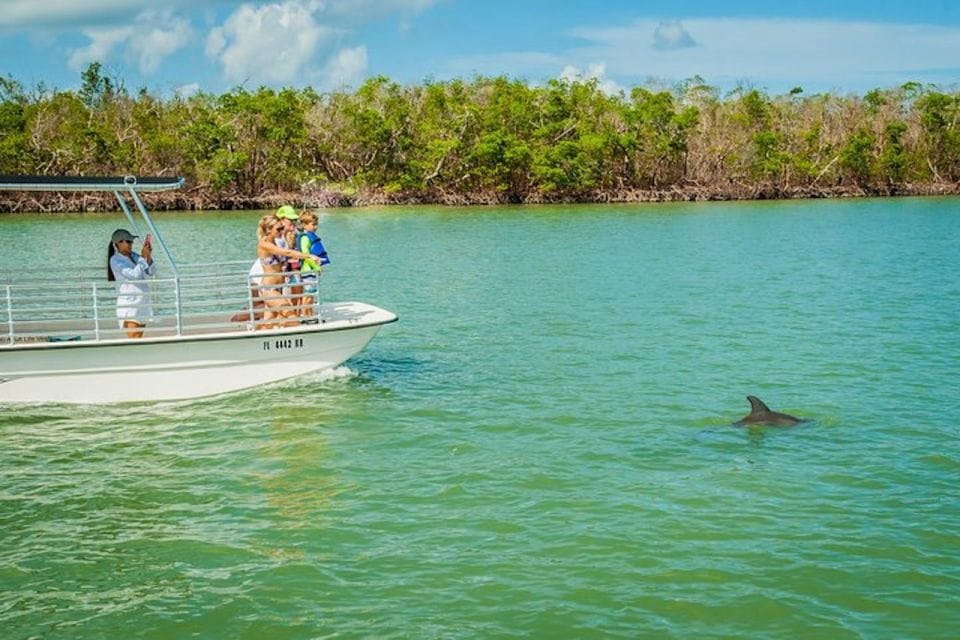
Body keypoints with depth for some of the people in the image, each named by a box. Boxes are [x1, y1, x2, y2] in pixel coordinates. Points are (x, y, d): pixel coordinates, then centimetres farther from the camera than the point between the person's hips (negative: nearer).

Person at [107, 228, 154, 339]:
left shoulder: (134, 256, 10)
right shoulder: (115, 260, -8)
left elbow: (150, 274, 3)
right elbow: (133, 275, -20)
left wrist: (148, 257, -10)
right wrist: (143, 258, -17)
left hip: (142, 302, 7)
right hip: (128, 303, -7)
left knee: (139, 338, 7)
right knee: (132, 338, -14)